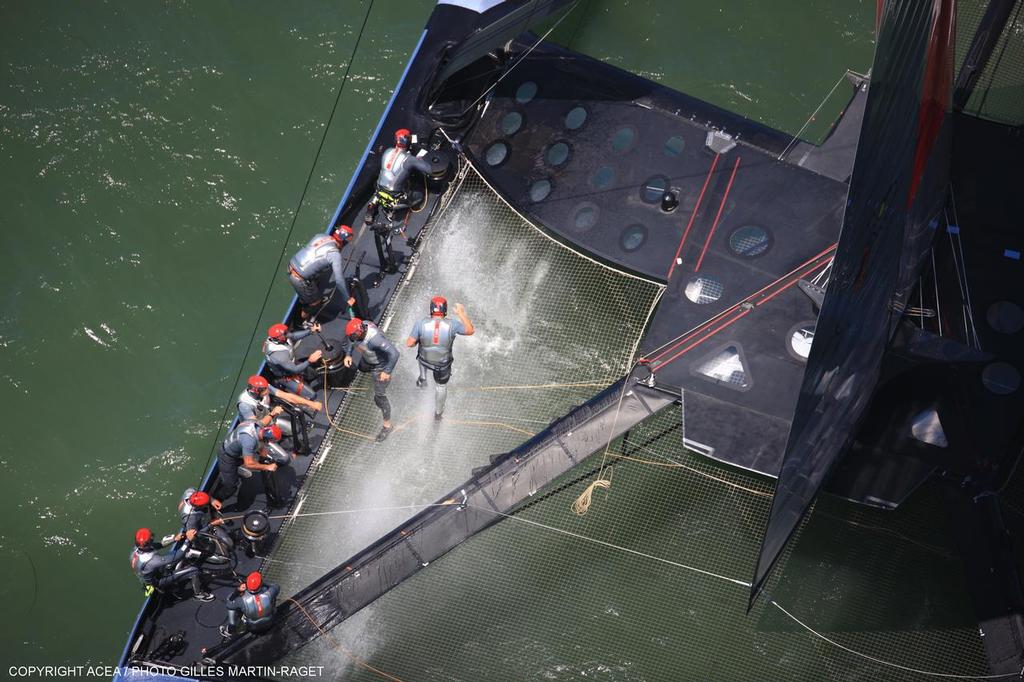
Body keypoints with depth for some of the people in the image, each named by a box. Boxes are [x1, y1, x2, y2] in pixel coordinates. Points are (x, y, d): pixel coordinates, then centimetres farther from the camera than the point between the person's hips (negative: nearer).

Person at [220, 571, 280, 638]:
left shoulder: (243, 600, -35)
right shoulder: (268, 594, -32)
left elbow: (229, 604, -14)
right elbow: (277, 587, -8)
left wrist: (238, 590, -18)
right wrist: (264, 584, -6)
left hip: (252, 627, -1)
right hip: (268, 624, 1)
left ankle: (230, 630, 19)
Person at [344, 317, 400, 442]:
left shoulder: (374, 339, -46)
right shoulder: (359, 327, -24)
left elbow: (394, 353, -42)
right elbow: (352, 341, 1)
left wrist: (387, 372, -33)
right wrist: (349, 355, -11)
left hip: (381, 365, -7)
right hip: (367, 359, 7)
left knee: (380, 396, 0)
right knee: (361, 368, 39)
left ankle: (387, 425, 18)